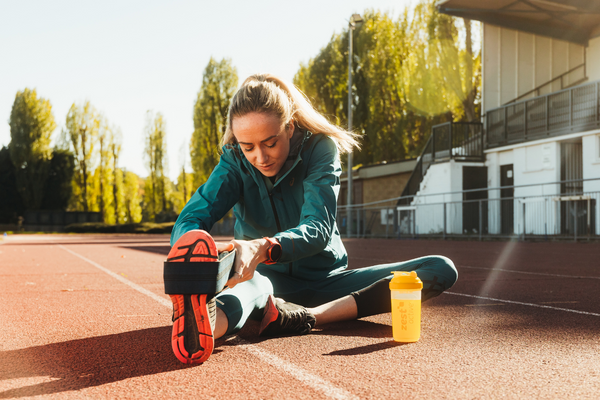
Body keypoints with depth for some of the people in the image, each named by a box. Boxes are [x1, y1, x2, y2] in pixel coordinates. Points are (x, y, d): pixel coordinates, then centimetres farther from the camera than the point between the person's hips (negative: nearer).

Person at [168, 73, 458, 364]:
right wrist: (194, 250, -49)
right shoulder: (234, 162, -7)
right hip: (270, 279, -1)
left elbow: (318, 229, -27)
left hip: (325, 281, 1)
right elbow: (189, 220, -21)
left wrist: (262, 248, -50)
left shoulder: (320, 148, -11)